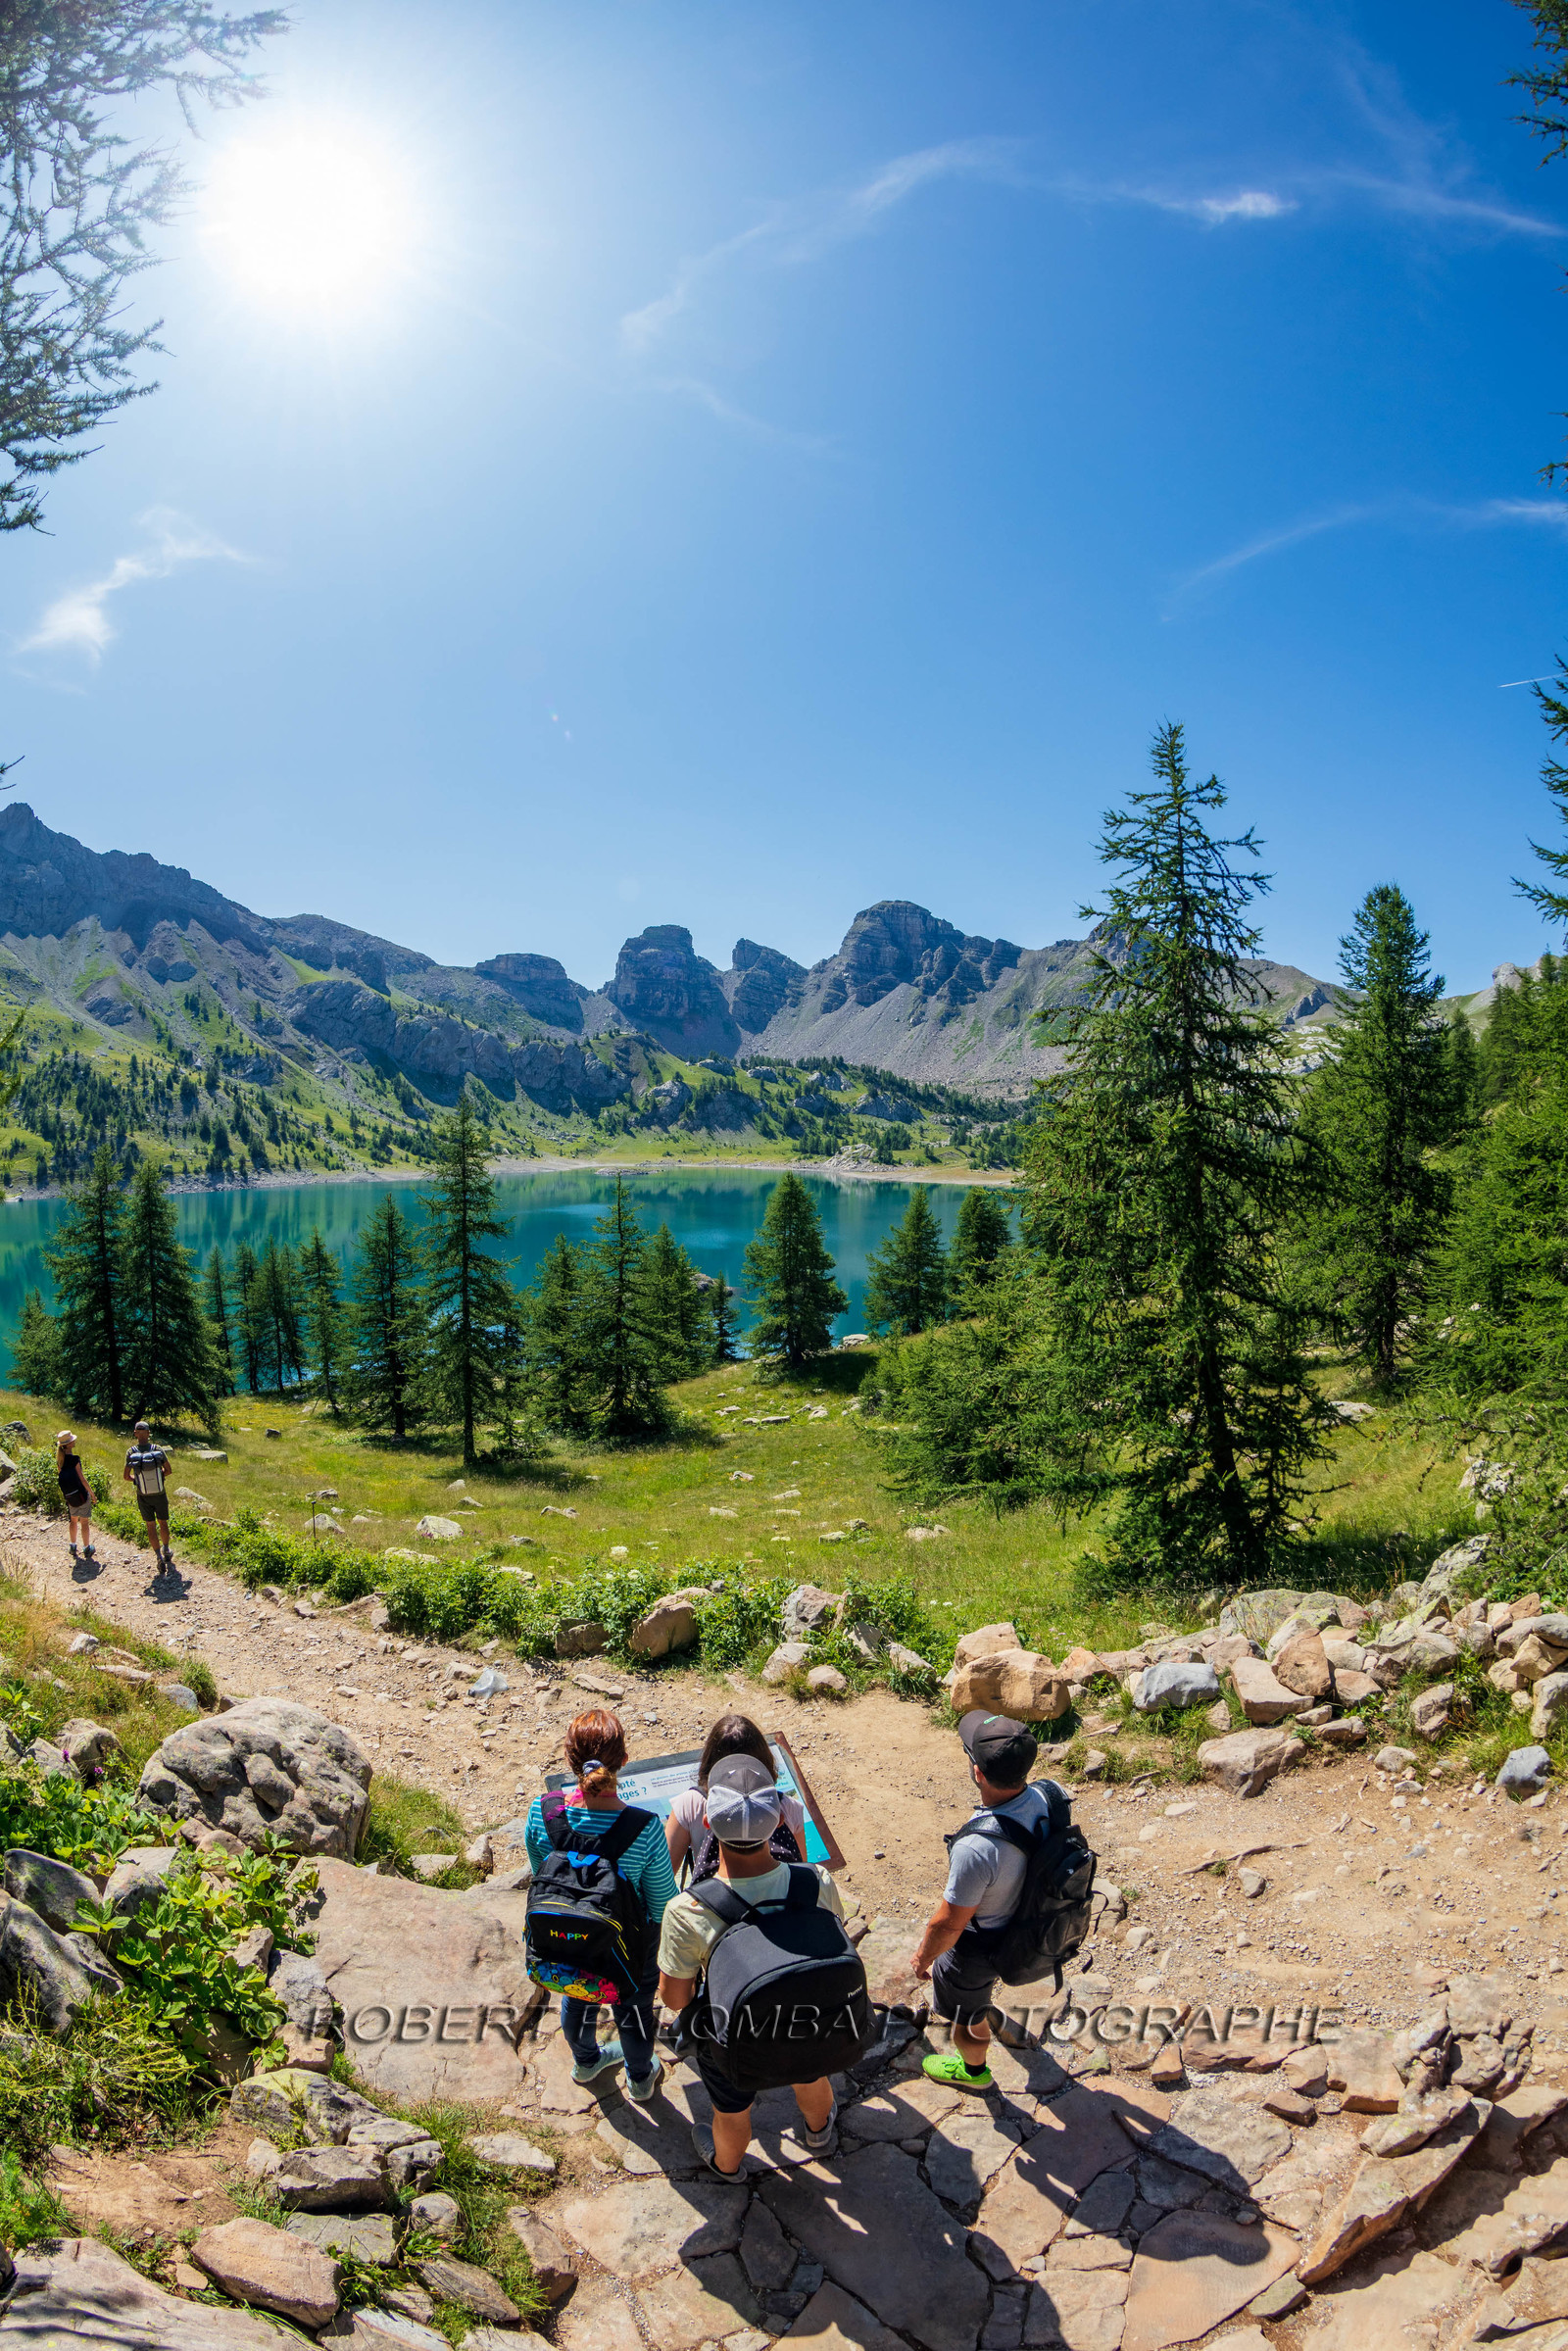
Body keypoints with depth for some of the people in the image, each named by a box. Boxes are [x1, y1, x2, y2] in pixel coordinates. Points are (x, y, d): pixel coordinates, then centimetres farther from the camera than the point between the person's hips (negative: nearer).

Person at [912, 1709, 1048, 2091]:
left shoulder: (976, 1849, -46)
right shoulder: (1041, 1799, -25)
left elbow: (949, 1924, -29)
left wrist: (923, 1956, -8)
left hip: (977, 1947, -7)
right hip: (1019, 1921, 7)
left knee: (967, 2016, 27)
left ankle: (973, 2069, 55)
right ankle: (982, 2004, 70)